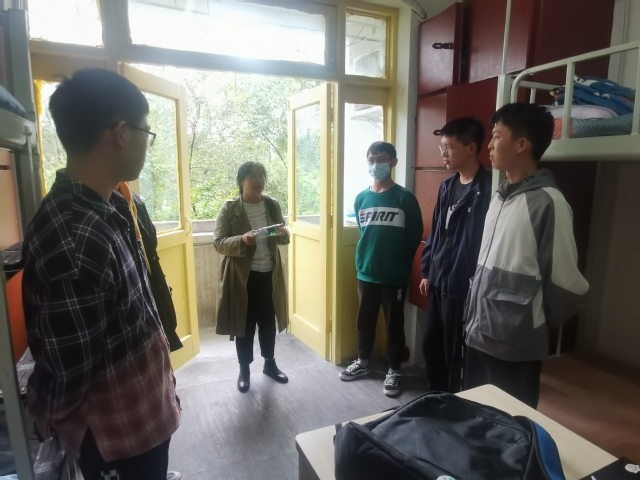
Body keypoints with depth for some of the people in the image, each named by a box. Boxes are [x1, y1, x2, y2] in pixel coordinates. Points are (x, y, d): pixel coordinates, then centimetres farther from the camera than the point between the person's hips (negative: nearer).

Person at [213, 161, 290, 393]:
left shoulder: (272, 204, 2)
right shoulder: (229, 208, -9)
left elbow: (284, 238, 9)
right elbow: (218, 243, -13)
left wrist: (283, 233, -15)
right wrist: (242, 240, -30)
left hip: (269, 273, 4)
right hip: (242, 276, -3)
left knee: (268, 321, 16)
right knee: (245, 324, 9)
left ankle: (270, 363, 36)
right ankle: (244, 369, 28)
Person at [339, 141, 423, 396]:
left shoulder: (405, 198, -8)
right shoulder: (361, 198, 5)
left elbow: (415, 236, -4)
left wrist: (400, 263, 1)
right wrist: (364, 259, 12)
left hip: (395, 275, -4)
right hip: (366, 272, 4)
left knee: (394, 323, 9)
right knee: (364, 320, 17)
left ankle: (394, 370, 26)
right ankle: (362, 362, 36)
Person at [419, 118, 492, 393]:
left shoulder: (486, 189, -16)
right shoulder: (447, 185, 10)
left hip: (462, 287, -8)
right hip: (438, 282, 8)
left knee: (456, 354, 7)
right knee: (431, 345, 19)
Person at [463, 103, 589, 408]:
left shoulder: (548, 202, -15)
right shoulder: (499, 197, 7)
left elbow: (566, 284, -13)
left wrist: (538, 323, 2)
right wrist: (471, 316, 11)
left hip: (515, 346, -7)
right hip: (478, 335, 7)